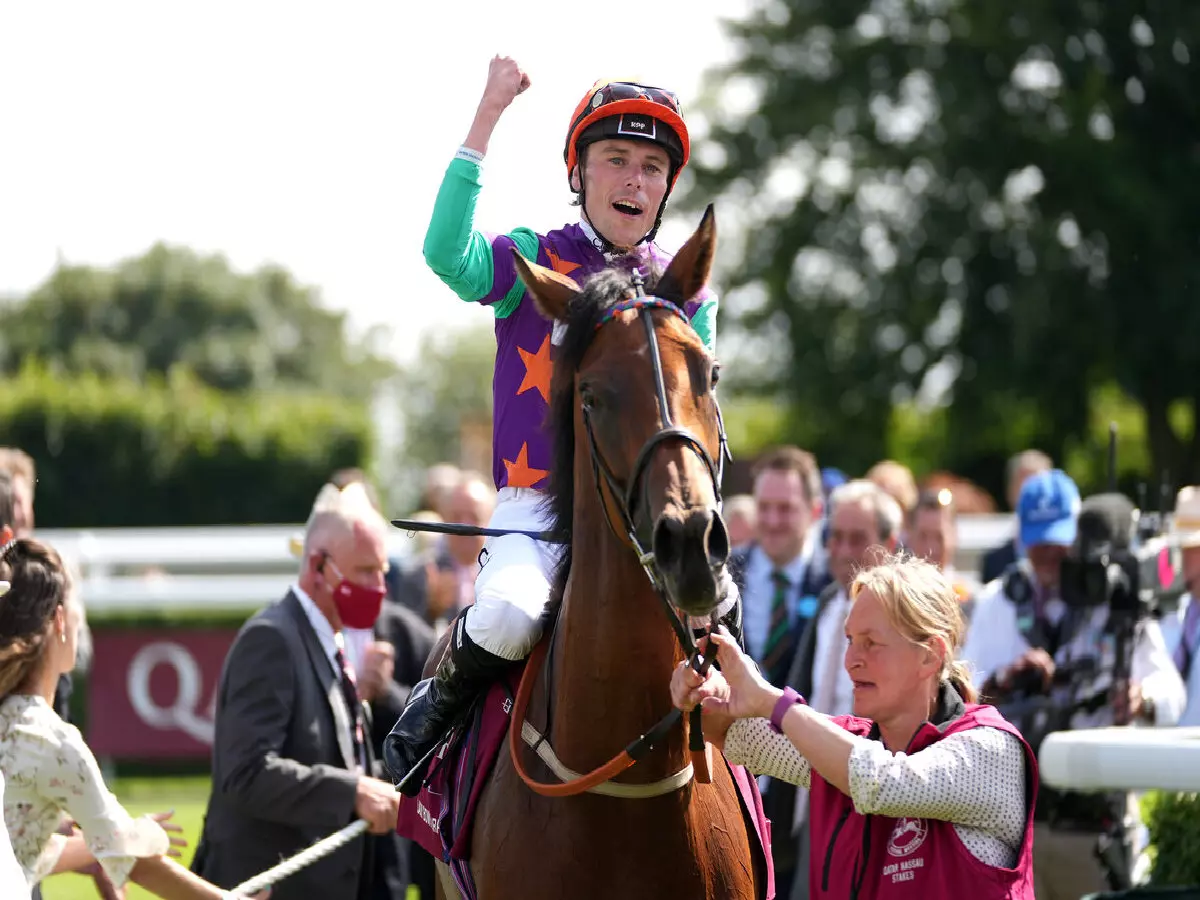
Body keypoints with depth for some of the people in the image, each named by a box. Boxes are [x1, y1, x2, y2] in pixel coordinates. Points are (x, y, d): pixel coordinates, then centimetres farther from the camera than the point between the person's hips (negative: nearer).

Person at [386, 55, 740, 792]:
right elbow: (448, 255, -21)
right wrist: (487, 118, -21)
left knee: (718, 606, -25)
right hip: (536, 505, -3)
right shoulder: (533, 262, 1)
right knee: (506, 618, -32)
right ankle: (440, 703, 1)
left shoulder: (686, 290, 11)